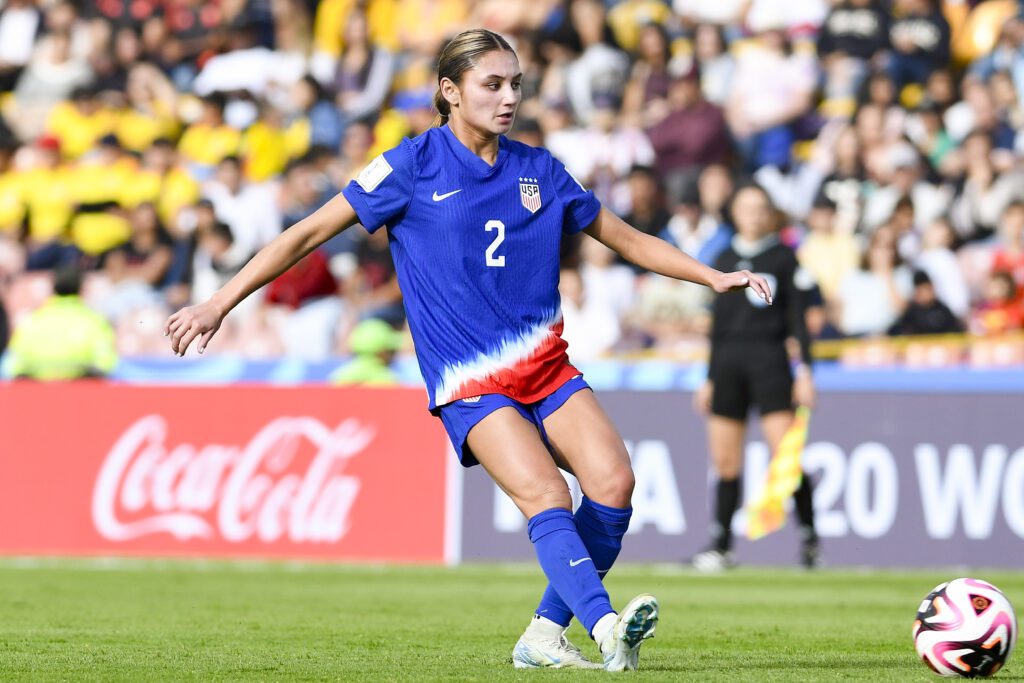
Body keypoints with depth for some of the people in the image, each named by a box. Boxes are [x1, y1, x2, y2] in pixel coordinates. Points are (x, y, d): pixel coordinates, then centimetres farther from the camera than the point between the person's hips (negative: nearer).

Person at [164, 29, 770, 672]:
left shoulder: (538, 170, 11)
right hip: (470, 383, -5)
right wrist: (220, 303, -5)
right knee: (546, 495, -25)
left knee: (613, 482, -16)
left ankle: (546, 635, -4)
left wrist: (714, 276, 15)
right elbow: (310, 233, -1)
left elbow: (628, 239, 23)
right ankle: (607, 627, -40)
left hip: (545, 362, 5)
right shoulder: (415, 165, -2)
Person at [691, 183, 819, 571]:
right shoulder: (725, 259, 15)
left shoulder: (783, 258, 3)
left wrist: (805, 371, -8)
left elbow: (797, 317, 0)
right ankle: (721, 545, 8)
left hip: (769, 360, -4)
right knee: (725, 461, 2)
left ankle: (809, 535, -2)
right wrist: (709, 379, 17)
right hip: (727, 363, 4)